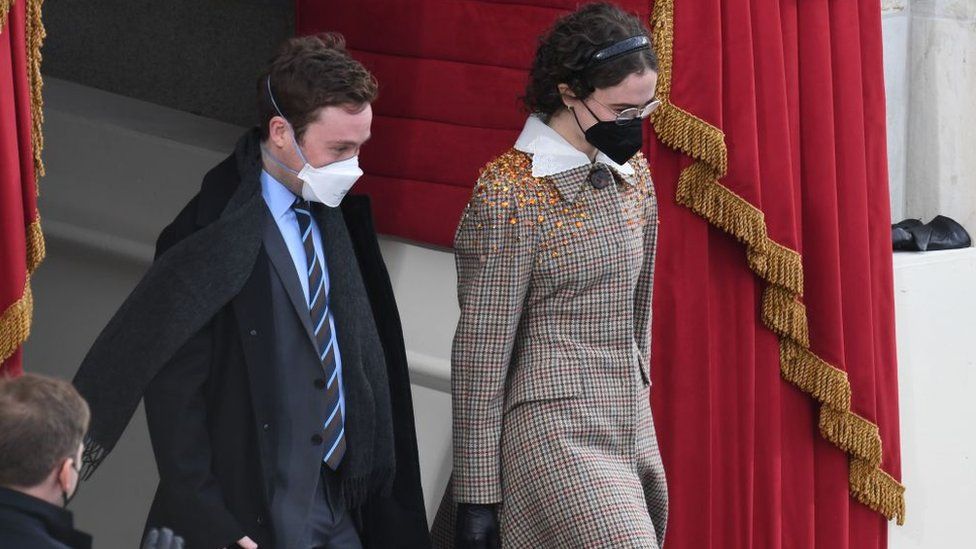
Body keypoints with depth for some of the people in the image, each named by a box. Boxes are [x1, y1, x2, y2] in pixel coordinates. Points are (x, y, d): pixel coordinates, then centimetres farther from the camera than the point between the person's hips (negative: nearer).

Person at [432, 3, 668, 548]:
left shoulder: (632, 174, 10)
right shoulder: (510, 193, -11)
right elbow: (481, 351, -10)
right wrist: (478, 494, -10)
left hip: (630, 433, 7)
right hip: (553, 434, -7)